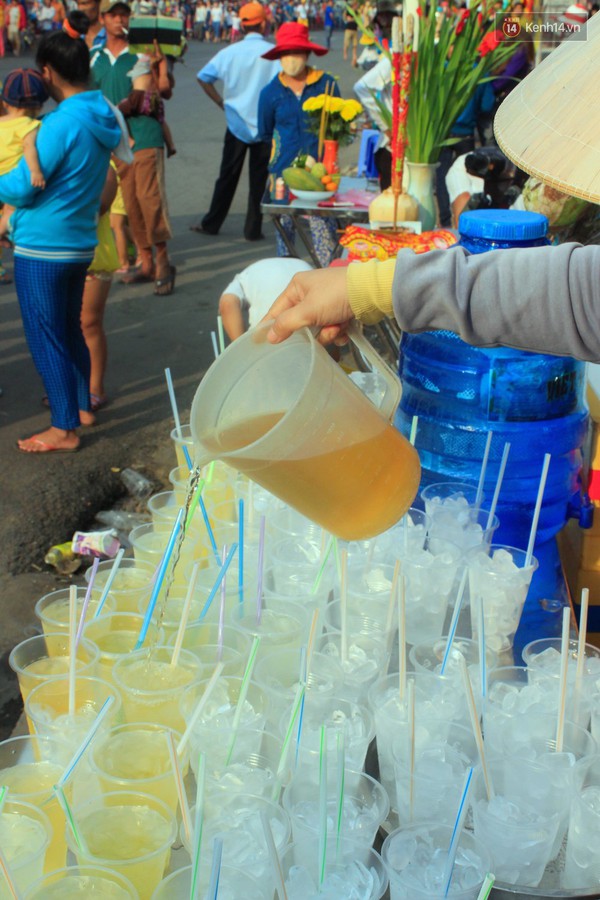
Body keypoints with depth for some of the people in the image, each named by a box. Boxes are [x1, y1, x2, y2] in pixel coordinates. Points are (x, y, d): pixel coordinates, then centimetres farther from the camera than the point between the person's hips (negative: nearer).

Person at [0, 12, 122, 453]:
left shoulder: (62, 122, -20)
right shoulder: (102, 117, 5)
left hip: (43, 249, -8)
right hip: (80, 245, 8)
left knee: (46, 338, 2)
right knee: (69, 328, 22)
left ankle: (64, 429, 10)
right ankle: (82, 406, 34)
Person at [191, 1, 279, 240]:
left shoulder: (230, 52, -1)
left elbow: (203, 77, 2)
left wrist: (221, 102, 6)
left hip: (236, 123, 2)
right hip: (265, 124, -2)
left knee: (227, 177, 12)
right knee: (259, 179, 6)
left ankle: (211, 224, 19)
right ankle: (253, 229, 9)